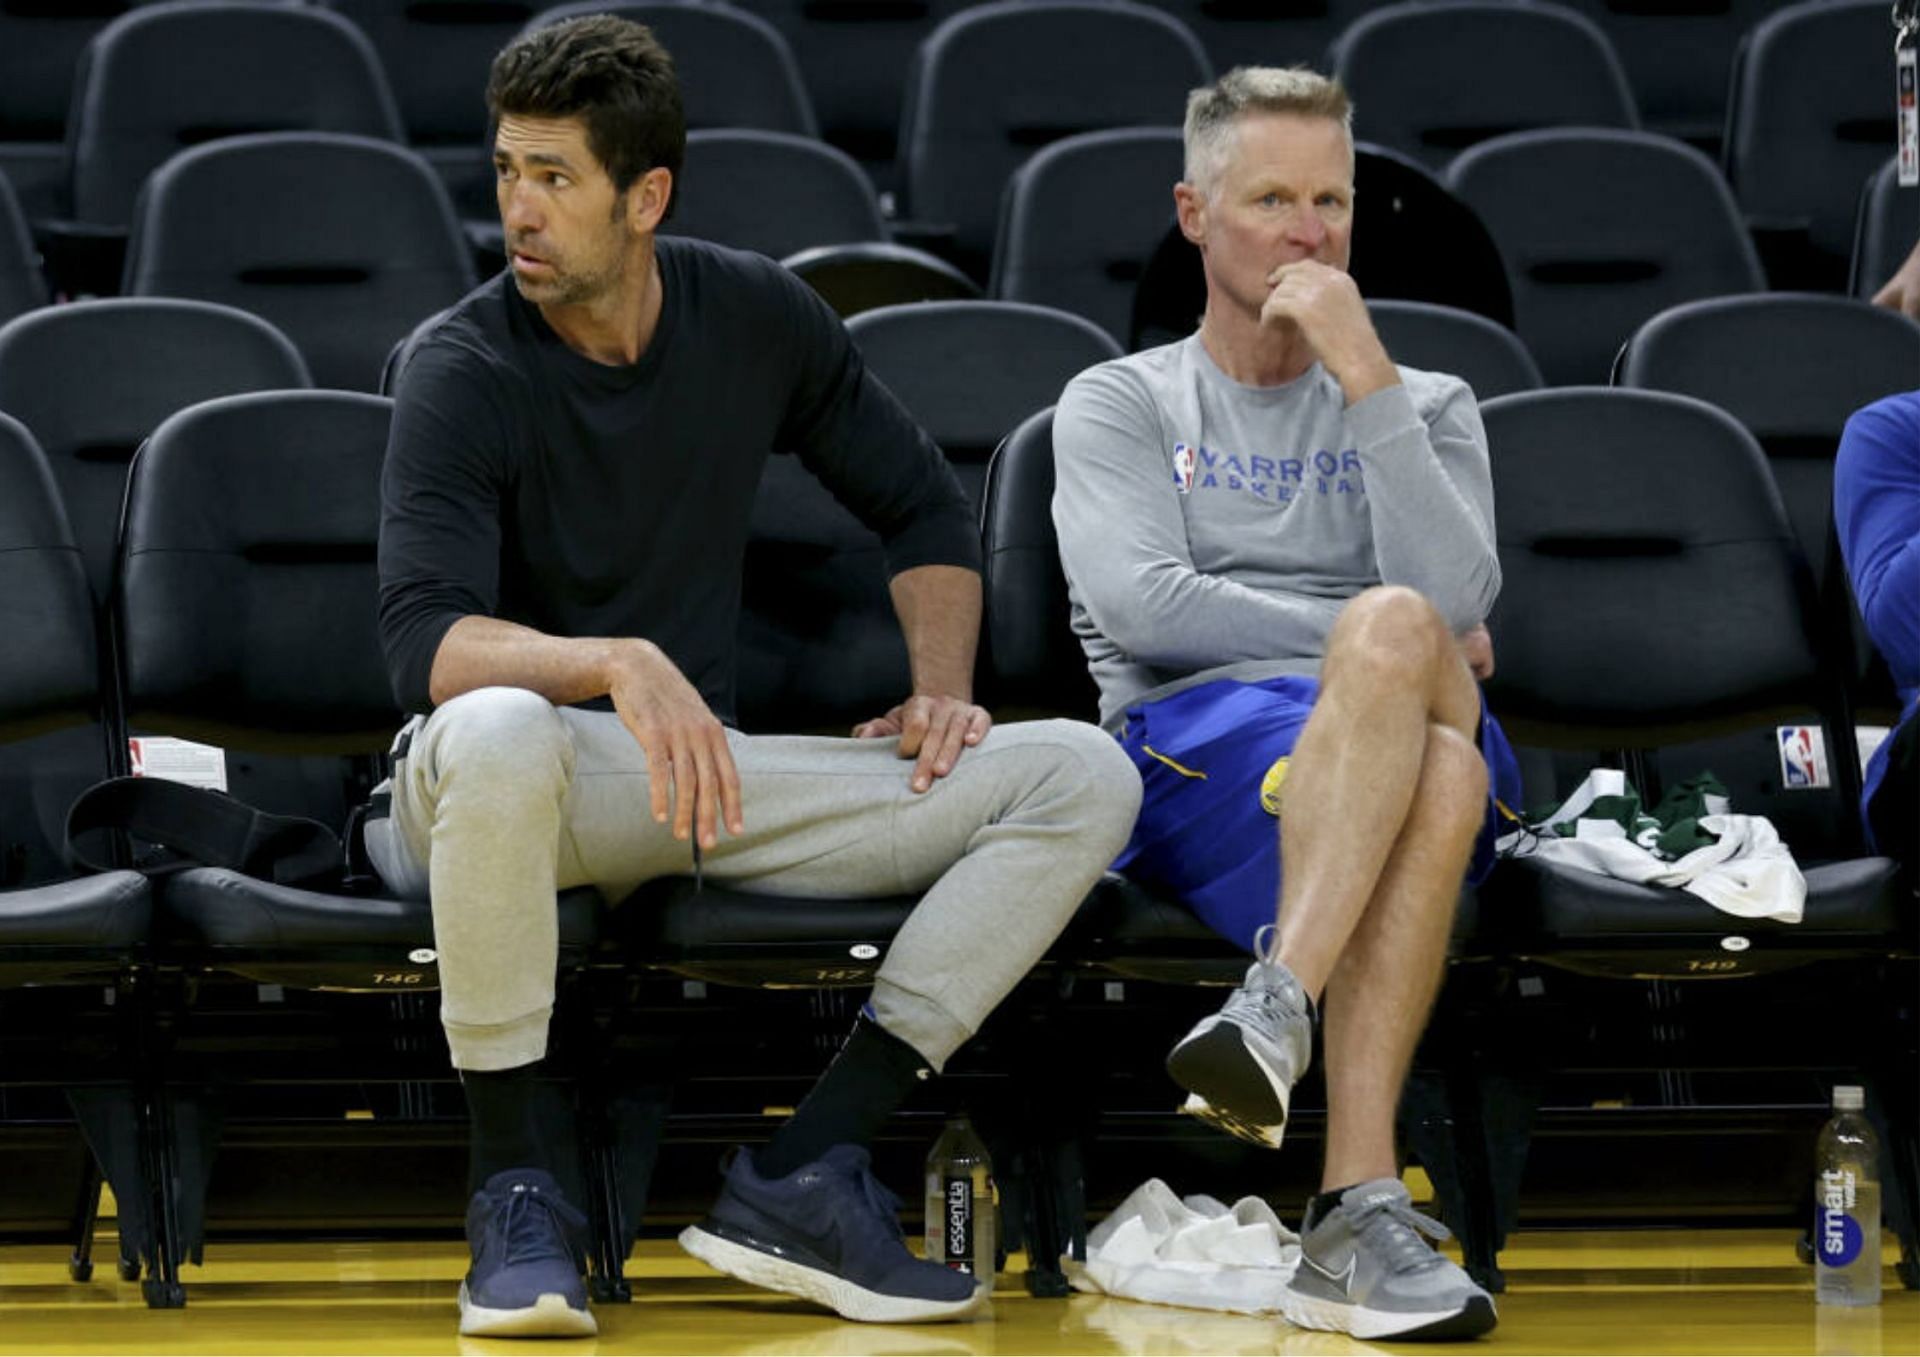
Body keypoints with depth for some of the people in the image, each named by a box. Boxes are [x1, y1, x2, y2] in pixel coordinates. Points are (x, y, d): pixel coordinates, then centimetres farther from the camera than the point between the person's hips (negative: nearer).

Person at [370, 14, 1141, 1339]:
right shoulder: (464, 369, -11)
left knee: (1083, 775, -11)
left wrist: (942, 690, 0)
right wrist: (618, 665, -42)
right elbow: (427, 642, -25)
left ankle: (802, 1175, -20)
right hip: (521, 782, -5)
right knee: (499, 735, -43)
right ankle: (517, 1185, -25)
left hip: (703, 773, 5)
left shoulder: (758, 317, 3)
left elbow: (925, 508, 17)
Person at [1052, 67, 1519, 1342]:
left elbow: (1455, 601, 1)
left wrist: (1366, 375, -4)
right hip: (1193, 748, -2)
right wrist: (1383, 648, 1)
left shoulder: (1425, 408, 24)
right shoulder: (1120, 403, 21)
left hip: (1412, 746, 2)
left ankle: (1278, 1010, -53)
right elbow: (1140, 605, 0)